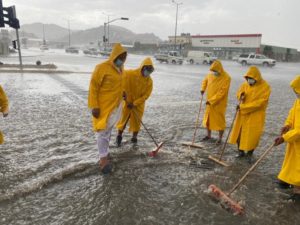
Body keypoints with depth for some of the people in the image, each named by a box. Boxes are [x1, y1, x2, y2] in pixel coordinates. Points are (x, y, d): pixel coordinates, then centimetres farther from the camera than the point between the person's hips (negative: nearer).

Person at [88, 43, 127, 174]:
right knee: (103, 132, -1)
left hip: (116, 106, 8)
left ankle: (103, 155, 32)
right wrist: (94, 106, -18)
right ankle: (103, 159, 7)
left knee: (108, 131, 17)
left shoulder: (120, 68, 8)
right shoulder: (102, 67, -15)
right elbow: (93, 87, -15)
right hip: (104, 107, -7)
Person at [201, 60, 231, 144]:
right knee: (208, 118, 14)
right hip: (210, 101, 6)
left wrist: (211, 100, -24)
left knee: (220, 120, 3)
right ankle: (208, 135, 31)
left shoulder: (226, 78, -20)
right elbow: (205, 80, 19)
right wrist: (203, 89, 1)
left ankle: (220, 138, 18)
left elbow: (222, 92, -23)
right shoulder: (210, 75, -2)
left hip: (220, 103, -6)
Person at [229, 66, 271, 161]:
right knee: (239, 132, 8)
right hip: (243, 113, 5)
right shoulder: (245, 84, 0)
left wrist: (243, 107, -24)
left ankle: (249, 154, 20)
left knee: (253, 135, 0)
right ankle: (241, 151, 26)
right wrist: (241, 95, -14)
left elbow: (259, 103, -21)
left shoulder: (265, 87, -15)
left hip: (256, 115, -4)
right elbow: (238, 93, 12)